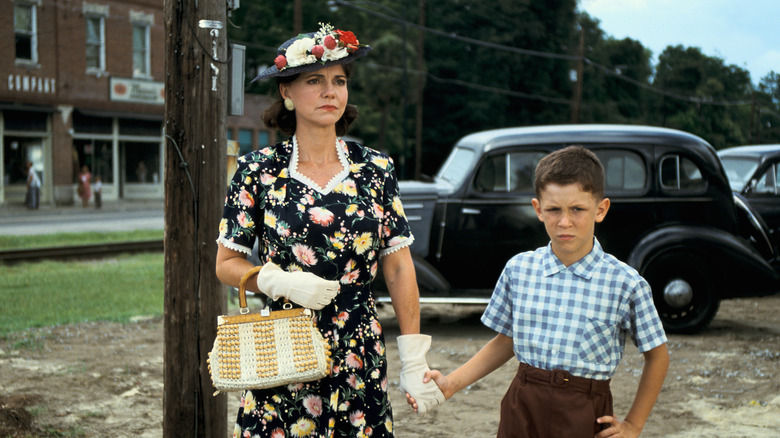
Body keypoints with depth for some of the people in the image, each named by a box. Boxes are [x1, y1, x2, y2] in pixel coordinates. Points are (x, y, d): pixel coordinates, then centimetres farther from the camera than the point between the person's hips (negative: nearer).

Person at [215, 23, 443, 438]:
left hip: (361, 357, 2)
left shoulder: (376, 168, 3)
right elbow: (226, 265, 3)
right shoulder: (258, 170, -1)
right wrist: (284, 282, -16)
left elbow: (399, 268, 5)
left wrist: (414, 360, 2)